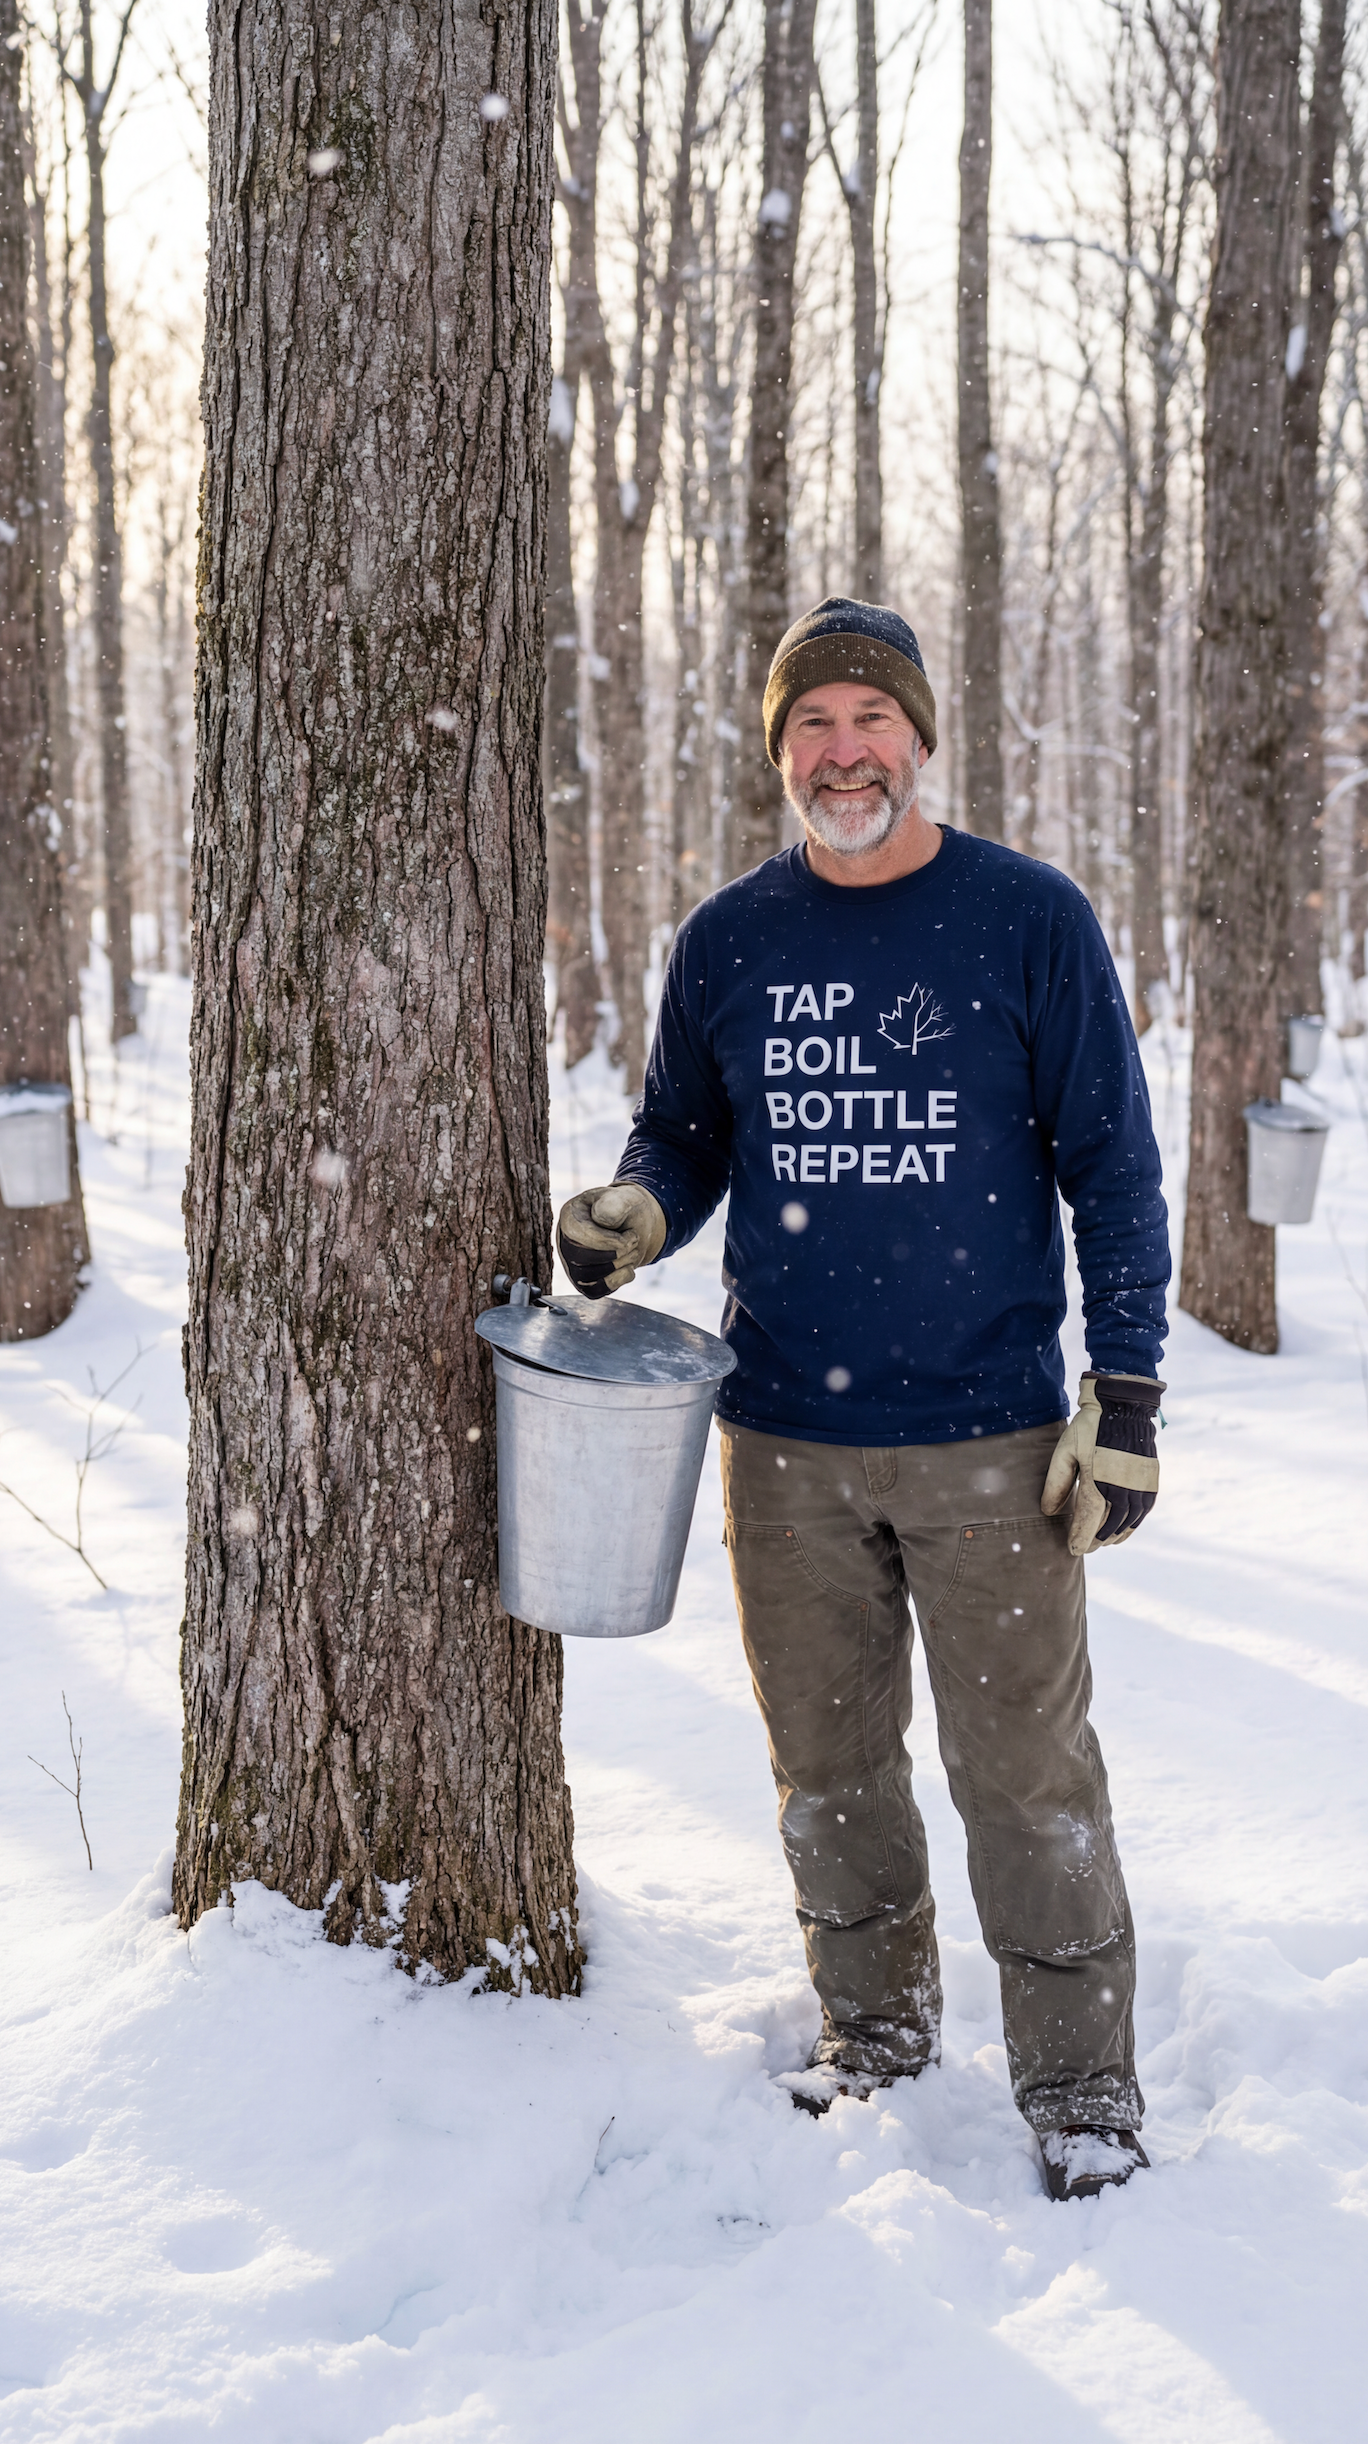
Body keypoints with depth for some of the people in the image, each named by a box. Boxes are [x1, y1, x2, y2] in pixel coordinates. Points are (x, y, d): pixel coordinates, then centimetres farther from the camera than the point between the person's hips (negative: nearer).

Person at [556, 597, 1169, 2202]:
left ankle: (1077, 2072, 16)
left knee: (1025, 1767, 1)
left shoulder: (1031, 921, -2)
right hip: (785, 1440, 3)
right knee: (828, 1759, 13)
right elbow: (682, 1136, 16)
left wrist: (1127, 1396, -5)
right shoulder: (726, 943, 5)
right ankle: (875, 2016, 32)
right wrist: (633, 1214, -8)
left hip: (989, 1440, -3)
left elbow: (1111, 1169, 0)